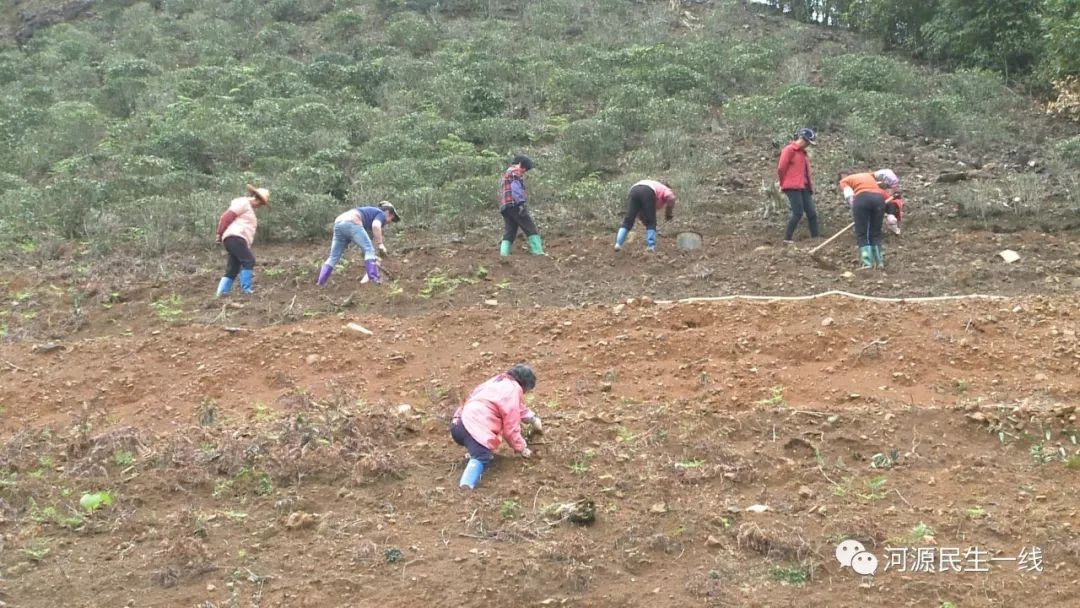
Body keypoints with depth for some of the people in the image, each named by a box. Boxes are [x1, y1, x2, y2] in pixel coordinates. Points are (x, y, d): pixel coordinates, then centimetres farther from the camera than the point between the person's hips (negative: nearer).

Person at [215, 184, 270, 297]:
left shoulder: (249, 208, 31)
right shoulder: (243, 203, -2)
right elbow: (227, 216, -11)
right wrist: (220, 233, -10)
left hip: (239, 240, 11)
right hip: (234, 237, -11)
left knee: (232, 268, 7)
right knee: (249, 260, -18)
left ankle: (222, 291, 4)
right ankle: (247, 289, -21)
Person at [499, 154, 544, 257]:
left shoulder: (506, 173, 30)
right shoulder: (515, 171, 1)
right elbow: (516, 188, -13)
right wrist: (521, 203, -22)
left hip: (504, 207, 9)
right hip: (514, 205, -9)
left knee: (509, 233, 4)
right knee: (531, 229, -9)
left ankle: (503, 254, -8)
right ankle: (538, 252, -17)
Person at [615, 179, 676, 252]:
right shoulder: (666, 190, 30)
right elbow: (670, 197, 3)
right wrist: (669, 213, 14)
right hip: (647, 192, -5)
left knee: (628, 221, 4)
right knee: (651, 223, 7)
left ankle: (618, 244, -4)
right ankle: (650, 246, -2)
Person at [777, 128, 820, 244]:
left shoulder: (802, 152, 21)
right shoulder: (789, 150, -7)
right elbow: (781, 168, -9)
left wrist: (810, 186, 14)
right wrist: (784, 184, 1)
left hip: (803, 187, 8)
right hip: (793, 187, -8)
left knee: (812, 212, 4)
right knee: (798, 213, -11)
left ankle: (816, 237, 7)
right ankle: (787, 238, -4)